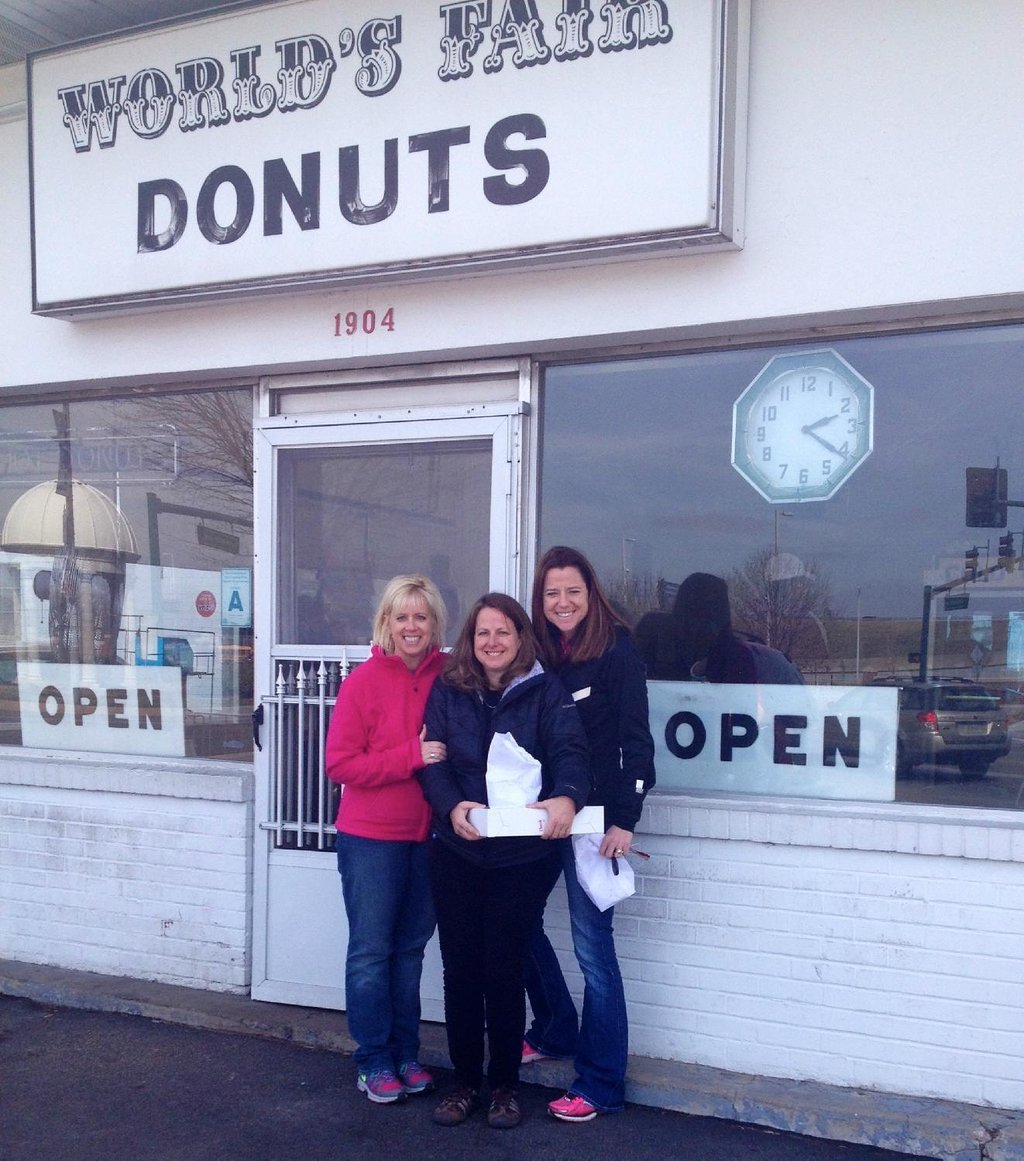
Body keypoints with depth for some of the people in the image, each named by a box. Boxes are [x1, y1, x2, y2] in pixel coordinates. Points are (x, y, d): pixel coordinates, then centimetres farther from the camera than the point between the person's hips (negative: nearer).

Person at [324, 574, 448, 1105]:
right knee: (371, 951, 5)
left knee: (410, 948, 14)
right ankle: (374, 1063, 18)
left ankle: (405, 1055, 27)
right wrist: (410, 757, -19)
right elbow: (340, 763, -12)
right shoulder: (365, 680, -10)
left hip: (427, 836, 3)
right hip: (371, 839, -3)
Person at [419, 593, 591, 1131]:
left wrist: (567, 797, -36)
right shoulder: (446, 692, 5)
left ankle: (504, 1086, 24)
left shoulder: (546, 691, -2)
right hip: (457, 853, 2)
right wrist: (452, 806, -23)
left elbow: (569, 751, -14)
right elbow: (433, 762, -3)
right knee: (459, 968, 8)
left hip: (524, 857, -2)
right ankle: (464, 1082, 26)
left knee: (504, 969, 5)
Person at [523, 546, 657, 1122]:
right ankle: (555, 1030, 38)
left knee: (592, 944, -3)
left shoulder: (616, 652, -7)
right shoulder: (540, 656, 9)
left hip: (592, 817, -7)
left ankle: (601, 1084, 8)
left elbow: (635, 740, -11)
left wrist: (624, 819, -16)